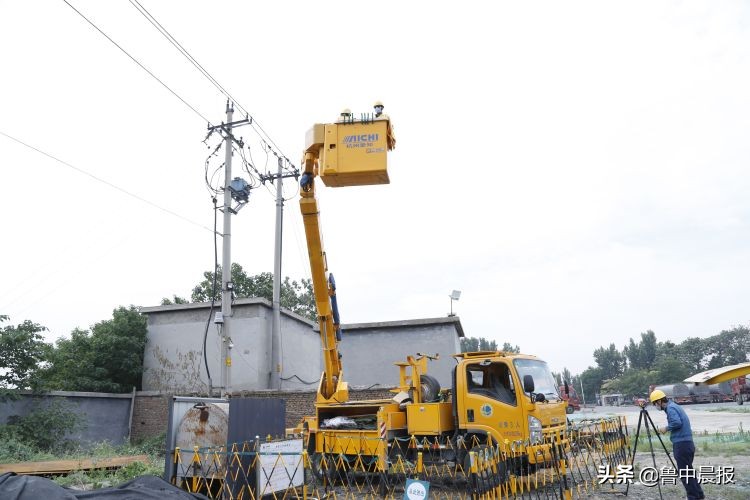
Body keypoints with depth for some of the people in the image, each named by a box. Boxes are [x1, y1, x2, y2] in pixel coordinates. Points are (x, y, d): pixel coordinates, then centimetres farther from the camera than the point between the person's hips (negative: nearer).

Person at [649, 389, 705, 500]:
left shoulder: (670, 408, -12)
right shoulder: (675, 406, 17)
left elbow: (677, 423, -24)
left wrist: (666, 428, -9)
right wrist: (667, 429, 13)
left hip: (681, 444, -10)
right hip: (688, 443, 10)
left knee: (684, 473, -2)